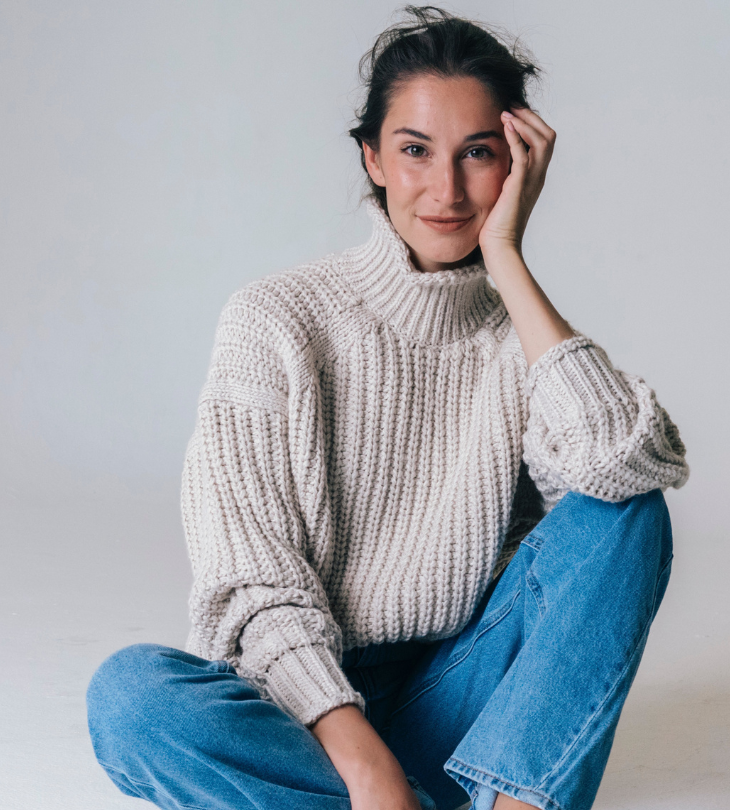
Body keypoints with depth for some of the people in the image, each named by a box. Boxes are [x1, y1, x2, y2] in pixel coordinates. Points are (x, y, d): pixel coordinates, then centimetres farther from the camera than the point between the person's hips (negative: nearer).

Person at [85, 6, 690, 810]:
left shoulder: (522, 336, 1)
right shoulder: (276, 320, -7)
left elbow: (633, 465, -22)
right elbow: (252, 583, -14)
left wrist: (508, 263, -18)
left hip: (458, 704, 2)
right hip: (309, 704, -1)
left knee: (627, 513, -17)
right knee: (129, 693, -32)